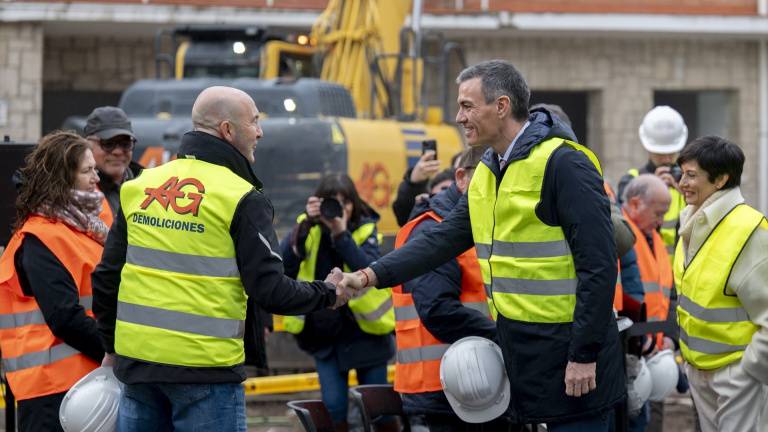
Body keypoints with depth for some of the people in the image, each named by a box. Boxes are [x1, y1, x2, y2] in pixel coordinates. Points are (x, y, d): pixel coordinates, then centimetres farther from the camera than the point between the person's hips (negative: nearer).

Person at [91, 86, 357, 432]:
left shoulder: (139, 186, 9)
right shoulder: (242, 200, -9)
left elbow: (106, 277, 12)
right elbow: (270, 290, -11)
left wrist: (112, 347, 24)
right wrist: (327, 294, 7)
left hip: (136, 363, 5)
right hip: (206, 369, -5)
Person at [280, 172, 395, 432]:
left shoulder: (365, 229, -5)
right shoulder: (309, 229, -3)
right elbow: (284, 262, -21)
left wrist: (341, 233, -33)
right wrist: (307, 224, -30)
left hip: (365, 331, -1)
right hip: (324, 332, 1)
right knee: (333, 408, -3)